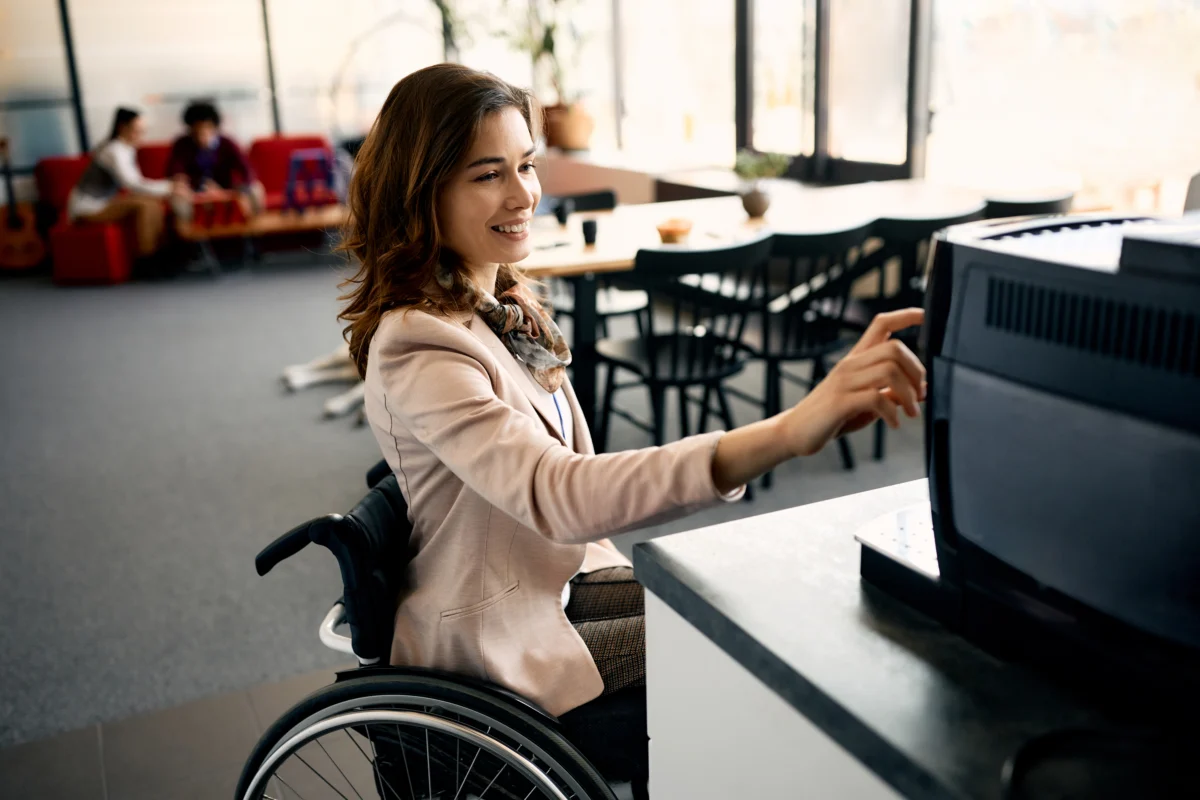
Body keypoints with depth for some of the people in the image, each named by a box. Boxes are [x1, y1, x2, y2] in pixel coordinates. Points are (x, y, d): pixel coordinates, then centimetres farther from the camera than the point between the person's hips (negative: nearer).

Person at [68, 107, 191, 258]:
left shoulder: (128, 149, 7)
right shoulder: (114, 151, -21)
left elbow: (137, 181, 4)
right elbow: (132, 185, -31)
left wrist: (170, 185, -9)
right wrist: (169, 189, -29)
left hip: (103, 202, 9)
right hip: (86, 208, -9)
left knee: (154, 202, -2)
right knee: (144, 205, -24)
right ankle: (146, 260, -22)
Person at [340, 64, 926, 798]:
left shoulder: (499, 305, 4)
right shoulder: (418, 346, -27)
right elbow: (556, 496, -43)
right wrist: (788, 433, -53)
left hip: (560, 580, 8)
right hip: (498, 648, -8)